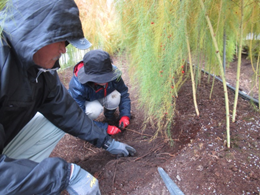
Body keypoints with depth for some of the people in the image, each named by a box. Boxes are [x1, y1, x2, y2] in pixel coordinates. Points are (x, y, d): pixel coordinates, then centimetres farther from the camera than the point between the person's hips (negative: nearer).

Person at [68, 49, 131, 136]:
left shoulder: (112, 73, -30)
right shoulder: (77, 86, -39)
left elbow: (124, 94, -15)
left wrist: (125, 115, -28)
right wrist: (105, 128, -35)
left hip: (102, 97, 3)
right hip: (85, 102, -3)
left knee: (115, 97, -29)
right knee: (94, 109, -37)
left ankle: (109, 113, 5)